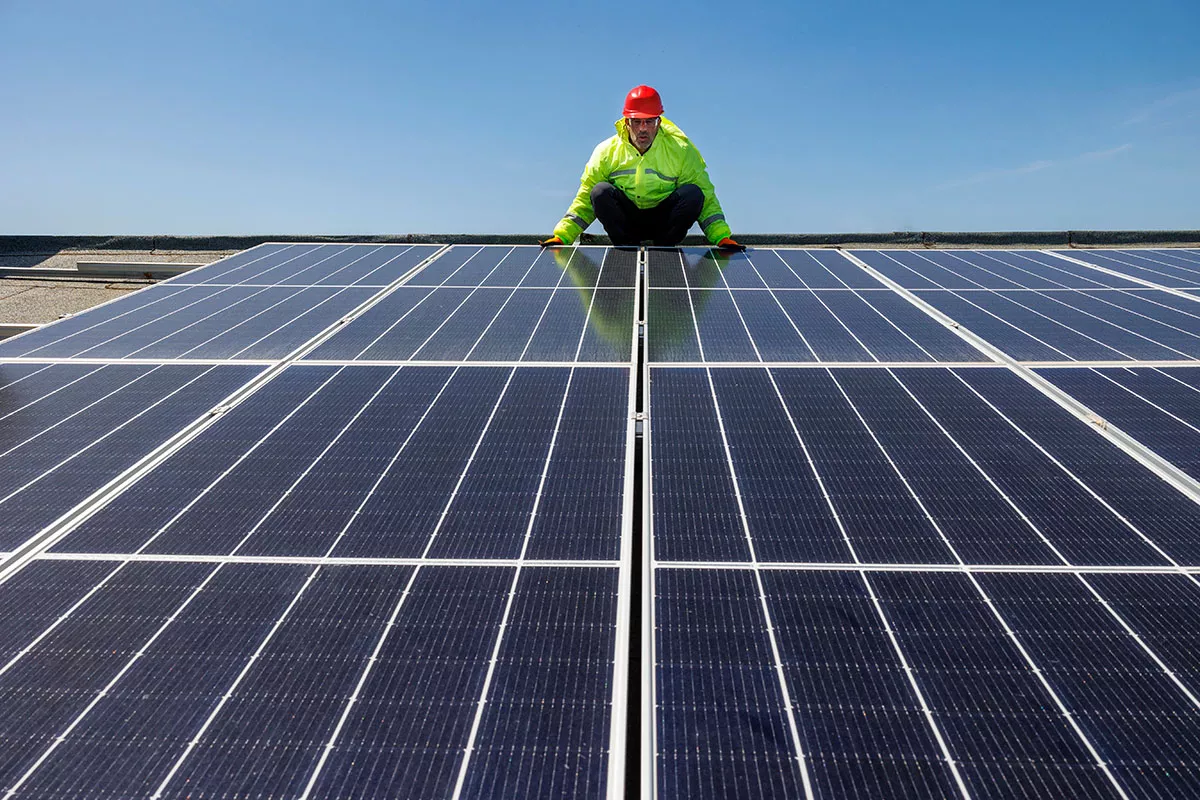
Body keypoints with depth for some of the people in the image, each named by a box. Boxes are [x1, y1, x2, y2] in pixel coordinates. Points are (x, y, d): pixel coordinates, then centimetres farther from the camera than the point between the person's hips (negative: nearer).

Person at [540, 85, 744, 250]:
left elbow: (706, 197, -5)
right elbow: (585, 199, -1)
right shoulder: (607, 151, -5)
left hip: (664, 221, 0)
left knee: (692, 193, -27)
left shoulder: (681, 150, -7)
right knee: (601, 191, -27)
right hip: (625, 221, 0)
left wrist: (722, 237, -16)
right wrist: (562, 236, -11)